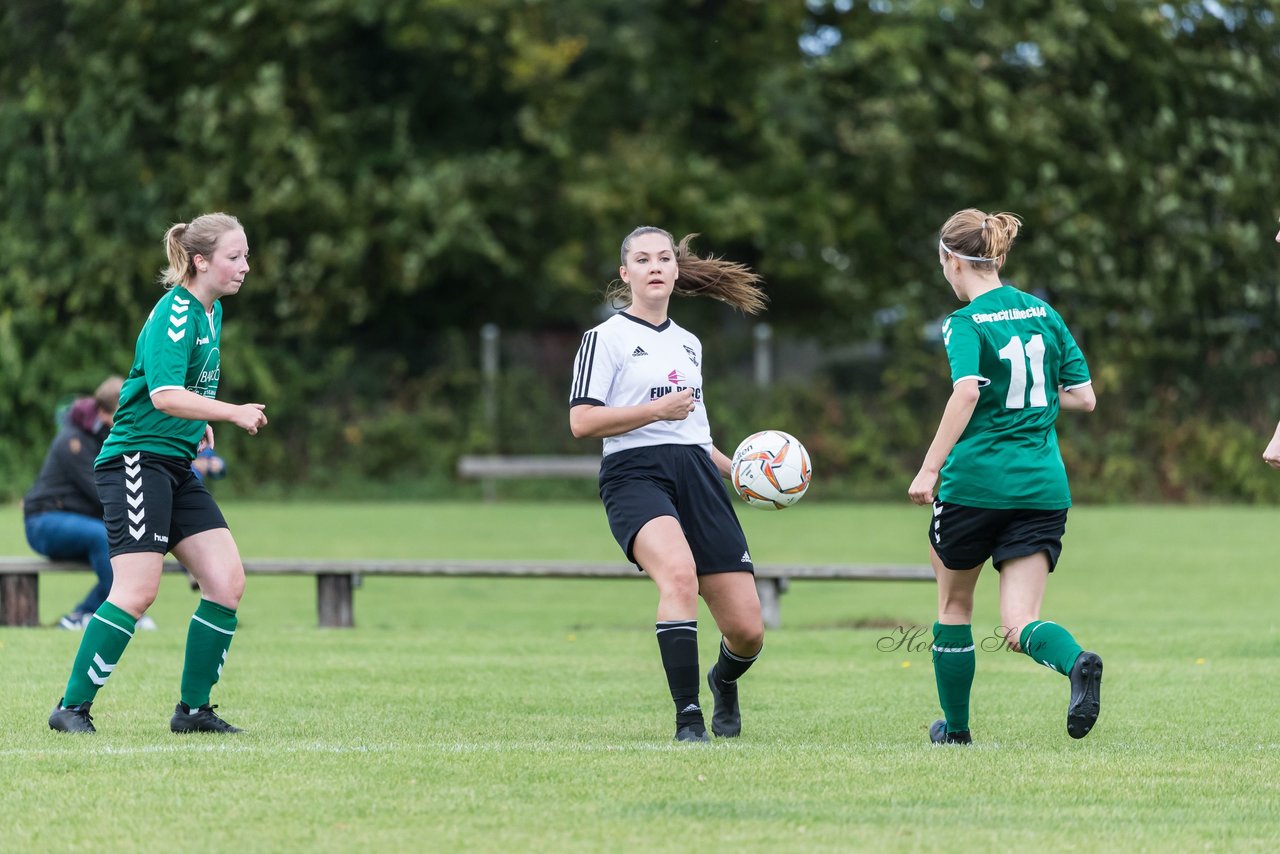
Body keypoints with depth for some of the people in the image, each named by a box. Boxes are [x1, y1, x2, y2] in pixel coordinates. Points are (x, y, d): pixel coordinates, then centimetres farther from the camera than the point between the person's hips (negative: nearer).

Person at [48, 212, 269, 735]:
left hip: (176, 467, 9)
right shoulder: (174, 314, -15)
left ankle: (194, 710, 6)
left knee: (227, 582, -1)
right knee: (138, 590, -16)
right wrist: (233, 413, -30)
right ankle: (72, 707, -7)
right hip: (135, 458, -9)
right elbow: (164, 394, -29)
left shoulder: (211, 311, 14)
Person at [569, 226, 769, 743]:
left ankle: (724, 681, 34)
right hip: (635, 474, -6)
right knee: (679, 573, -37)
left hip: (698, 477, 6)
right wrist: (658, 409, -11)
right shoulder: (607, 338, 4)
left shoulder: (689, 344, 24)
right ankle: (688, 718, -32)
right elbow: (582, 422, -7)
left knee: (747, 631, -3)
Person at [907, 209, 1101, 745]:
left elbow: (967, 392, -25)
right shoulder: (1043, 313, 10)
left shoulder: (965, 323, -7)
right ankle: (1077, 664, -33)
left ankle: (955, 726, 29)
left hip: (975, 480, -4)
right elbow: (1084, 398, 11)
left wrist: (929, 468, -25)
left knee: (954, 606, 20)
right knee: (1019, 626, -1)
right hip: (1042, 486, 4)